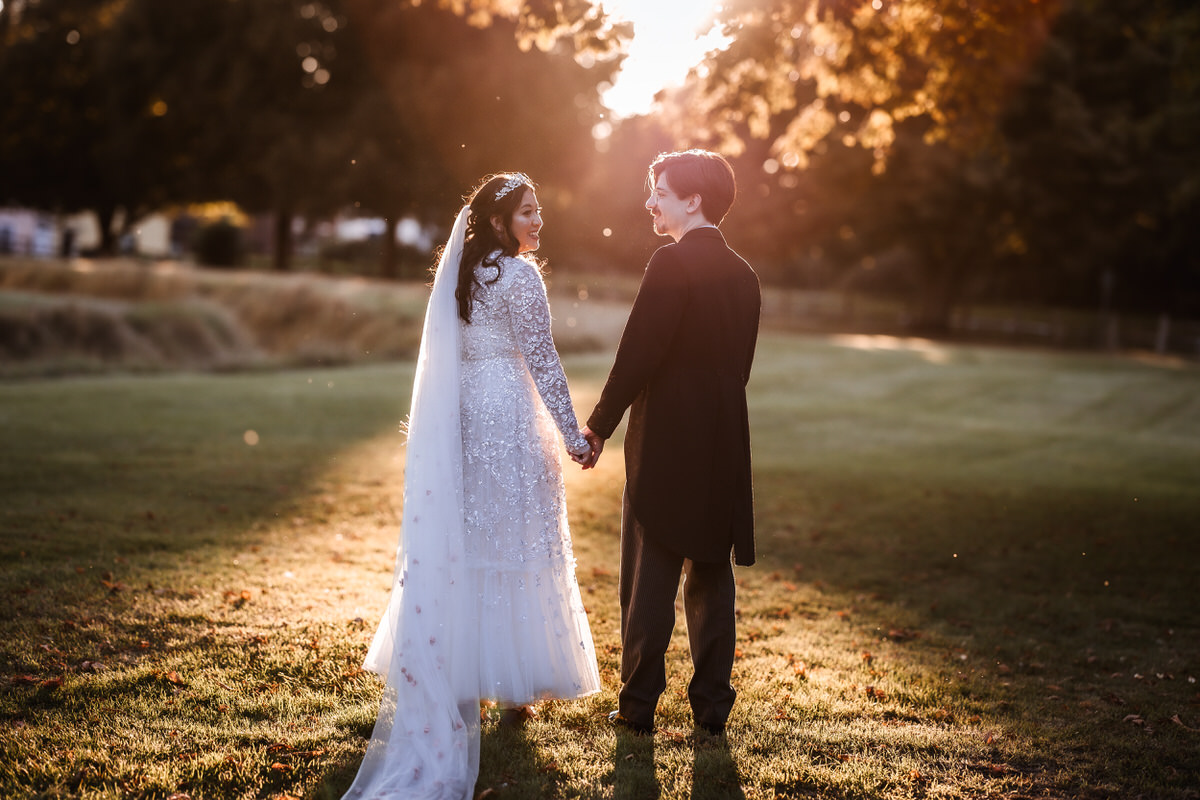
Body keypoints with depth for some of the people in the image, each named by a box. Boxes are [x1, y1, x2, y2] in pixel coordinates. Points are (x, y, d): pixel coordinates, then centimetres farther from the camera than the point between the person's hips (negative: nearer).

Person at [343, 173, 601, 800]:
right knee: (512, 541, 0)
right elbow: (542, 361, -14)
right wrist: (573, 437, -10)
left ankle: (448, 672, 22)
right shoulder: (519, 276, -11)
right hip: (509, 417, -7)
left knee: (461, 540, 14)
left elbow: (448, 356, 15)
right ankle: (511, 682, 6)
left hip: (464, 415, 7)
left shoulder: (462, 273, 12)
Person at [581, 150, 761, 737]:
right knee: (711, 576, 12)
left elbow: (637, 353, -16)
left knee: (650, 578, 2)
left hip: (664, 444, -7)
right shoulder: (743, 275, 11)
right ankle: (712, 704, 17)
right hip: (723, 446, 7)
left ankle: (639, 704, 8)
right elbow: (739, 364, 13)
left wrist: (599, 425, -7)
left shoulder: (672, 263, -13)